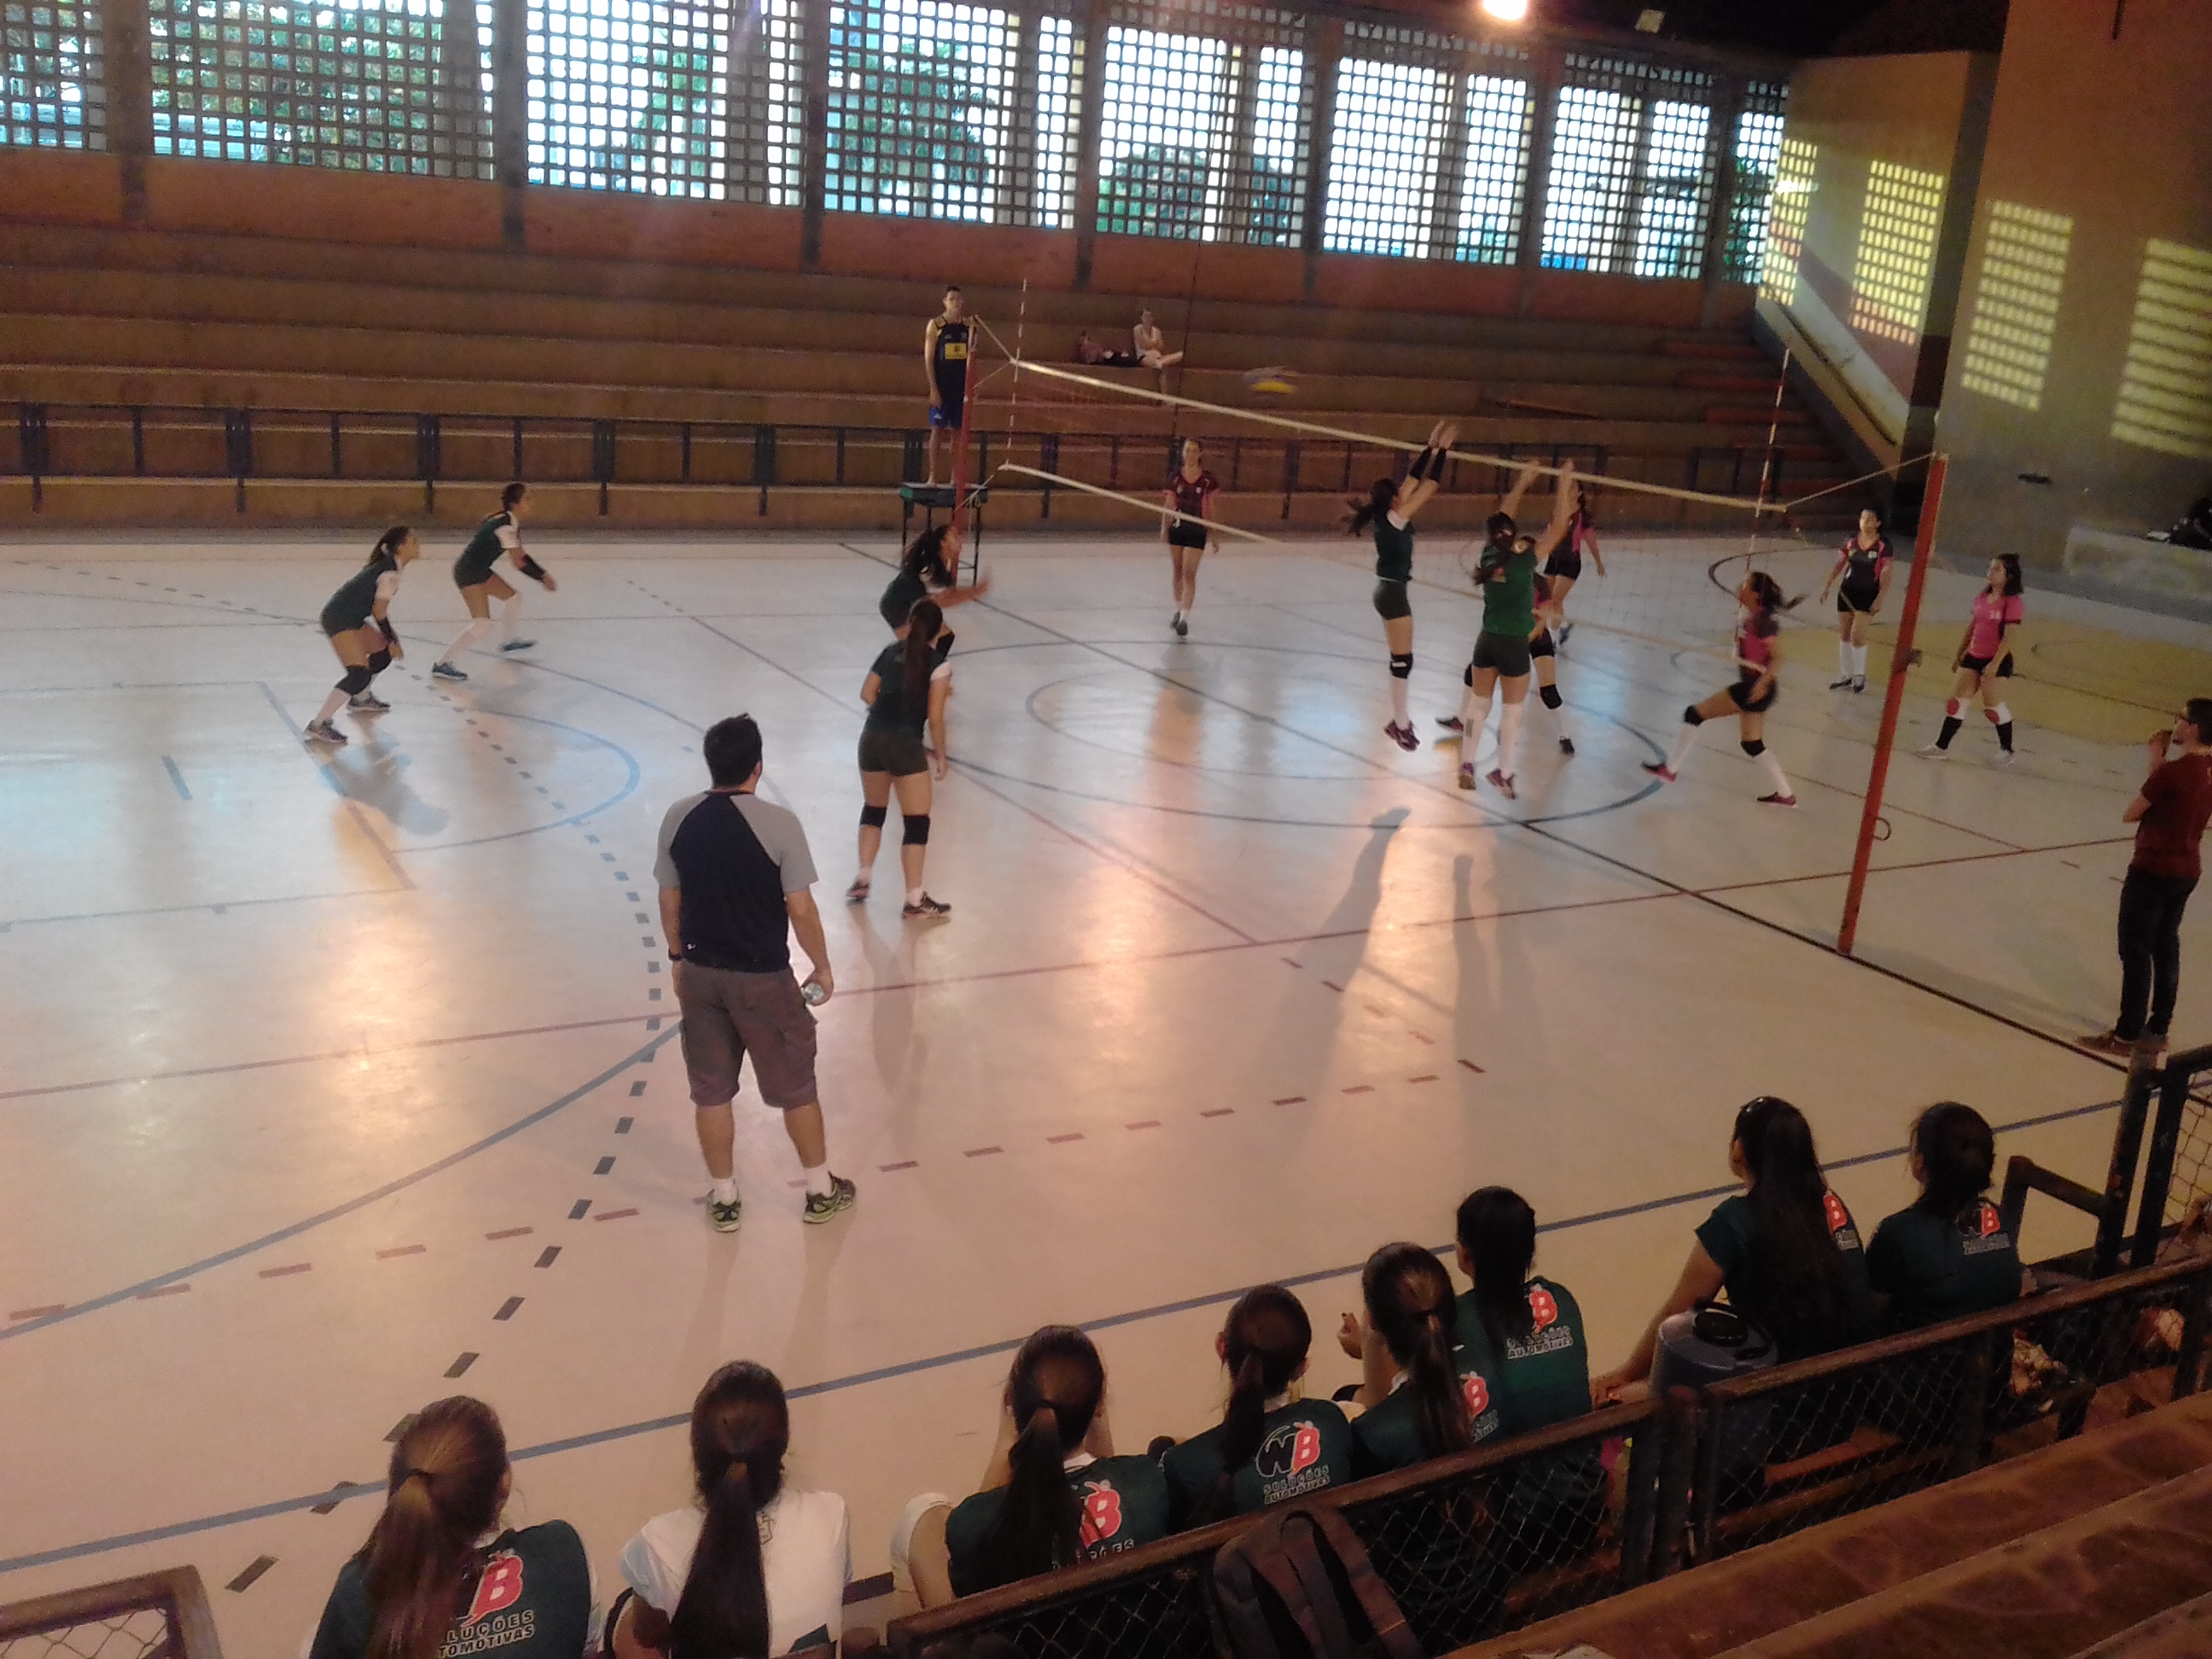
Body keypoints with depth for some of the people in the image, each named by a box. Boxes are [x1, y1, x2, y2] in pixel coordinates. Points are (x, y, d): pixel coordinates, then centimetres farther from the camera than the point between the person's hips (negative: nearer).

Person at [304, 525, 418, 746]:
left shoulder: (385, 565, 14)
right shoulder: (391, 572, -15)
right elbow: (379, 610, -17)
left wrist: (390, 639, 22)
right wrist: (392, 640, -7)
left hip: (351, 619, 10)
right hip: (339, 620, -10)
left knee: (384, 652, 24)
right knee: (359, 674, -20)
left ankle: (360, 699, 44)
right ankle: (319, 725, -20)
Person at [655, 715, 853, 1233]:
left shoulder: (679, 818, -5)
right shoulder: (778, 823, -18)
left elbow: (669, 902, 3)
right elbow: (801, 909, -15)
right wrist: (822, 966, 0)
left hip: (700, 973, 4)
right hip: (763, 979, -4)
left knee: (711, 1092, 16)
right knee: (795, 1087, 14)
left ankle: (723, 1199, 29)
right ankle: (821, 1190, 29)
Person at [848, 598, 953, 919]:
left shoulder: (890, 651, 10)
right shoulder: (938, 663, -6)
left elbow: (867, 694, 11)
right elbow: (935, 717, -8)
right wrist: (941, 756, 3)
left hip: (871, 738, 6)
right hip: (905, 744, -6)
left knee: (873, 809, 25)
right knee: (917, 821, 3)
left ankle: (862, 882, 30)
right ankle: (915, 901, 4)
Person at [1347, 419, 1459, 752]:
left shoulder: (1388, 516, 3)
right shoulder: (1395, 519, -19)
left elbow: (1413, 480, 11)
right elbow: (1428, 487, -20)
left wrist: (1431, 449, 11)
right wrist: (1441, 451, -14)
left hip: (1389, 590, 10)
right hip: (1392, 593, -10)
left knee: (1401, 659, 15)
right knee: (1402, 660, -3)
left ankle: (1399, 721, 23)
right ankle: (1400, 725, 3)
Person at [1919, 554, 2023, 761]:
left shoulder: (2013, 603, -14)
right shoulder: (1983, 596, 8)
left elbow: (2008, 637, -19)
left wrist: (1995, 664, -24)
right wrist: (1958, 652, 19)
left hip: (1995, 659, -7)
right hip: (1974, 656, 7)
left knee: (1991, 702, -3)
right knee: (1957, 700, 6)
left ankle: (2006, 750, 14)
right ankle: (1941, 746, 13)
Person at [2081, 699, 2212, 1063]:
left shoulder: (2172, 771, -21)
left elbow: (2130, 814, -12)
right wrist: (2162, 765, 3)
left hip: (2153, 869, -8)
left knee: (2135, 950, 1)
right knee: (2166, 947, 16)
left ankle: (2128, 1034, 5)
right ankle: (2158, 1030, 24)